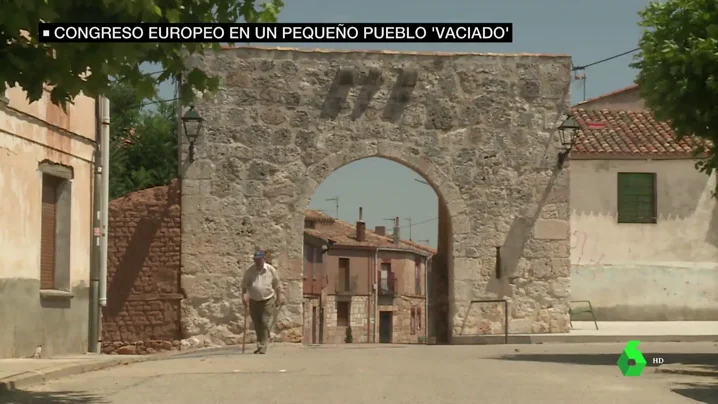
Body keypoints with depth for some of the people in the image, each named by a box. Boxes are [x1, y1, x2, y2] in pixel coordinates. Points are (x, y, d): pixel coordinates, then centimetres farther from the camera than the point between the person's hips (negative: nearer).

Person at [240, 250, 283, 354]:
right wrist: (244, 296, -10)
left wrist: (278, 298, 4)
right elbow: (244, 286, 5)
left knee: (265, 323, -12)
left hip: (268, 301, -2)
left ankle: (262, 347, -10)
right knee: (257, 325, 7)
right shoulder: (249, 271, 0)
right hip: (254, 302, 2)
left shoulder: (271, 270, -2)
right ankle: (260, 346, 20)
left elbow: (277, 285, 6)